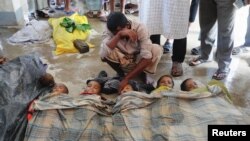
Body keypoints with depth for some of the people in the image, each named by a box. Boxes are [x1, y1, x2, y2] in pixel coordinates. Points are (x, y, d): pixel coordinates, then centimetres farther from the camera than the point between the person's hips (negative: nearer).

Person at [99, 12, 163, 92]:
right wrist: (118, 35, -46)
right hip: (123, 62, 1)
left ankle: (145, 73, -3)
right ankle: (121, 74, -2)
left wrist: (127, 79, -39)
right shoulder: (110, 31, -23)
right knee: (106, 54, -30)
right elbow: (102, 54, -39)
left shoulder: (140, 28, -27)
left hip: (140, 61, 0)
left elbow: (147, 57, -35)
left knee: (157, 49, -30)